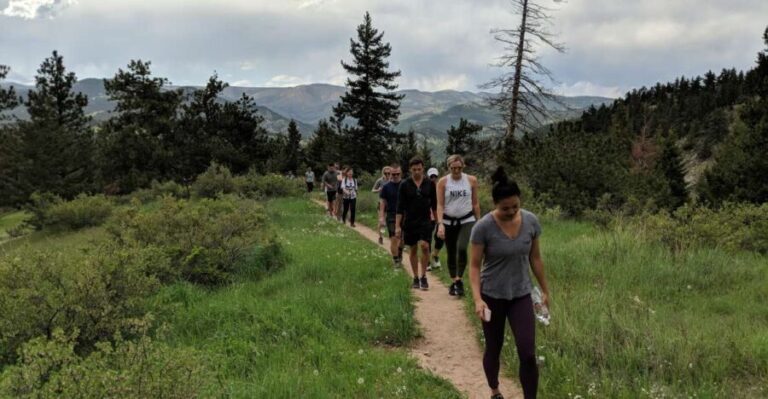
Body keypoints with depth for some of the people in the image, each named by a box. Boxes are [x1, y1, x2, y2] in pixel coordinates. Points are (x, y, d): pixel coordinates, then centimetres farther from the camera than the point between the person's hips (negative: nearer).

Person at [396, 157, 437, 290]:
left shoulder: (430, 184, 1)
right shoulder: (404, 185, -2)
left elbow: (434, 204, 9)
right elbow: (400, 206, -3)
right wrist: (397, 226, -7)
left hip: (425, 221, 0)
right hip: (410, 222, 0)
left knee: (424, 246, -16)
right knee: (413, 249, 8)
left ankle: (423, 276, -2)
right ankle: (416, 277, 21)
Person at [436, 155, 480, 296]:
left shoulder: (471, 180, -1)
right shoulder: (443, 182, -4)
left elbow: (475, 203, 6)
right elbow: (440, 205, -6)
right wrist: (440, 224, -18)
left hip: (467, 221, -1)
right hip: (449, 222, 1)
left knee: (462, 248, -23)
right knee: (451, 253, 8)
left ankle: (459, 280, -12)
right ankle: (454, 282, 23)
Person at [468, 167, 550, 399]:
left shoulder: (531, 221, -8)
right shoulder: (483, 227, -18)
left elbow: (535, 258, 4)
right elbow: (474, 265, -13)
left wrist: (545, 290, 11)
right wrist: (478, 299, -24)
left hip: (521, 295, 2)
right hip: (492, 296, -2)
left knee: (528, 355, -7)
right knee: (493, 350, 14)